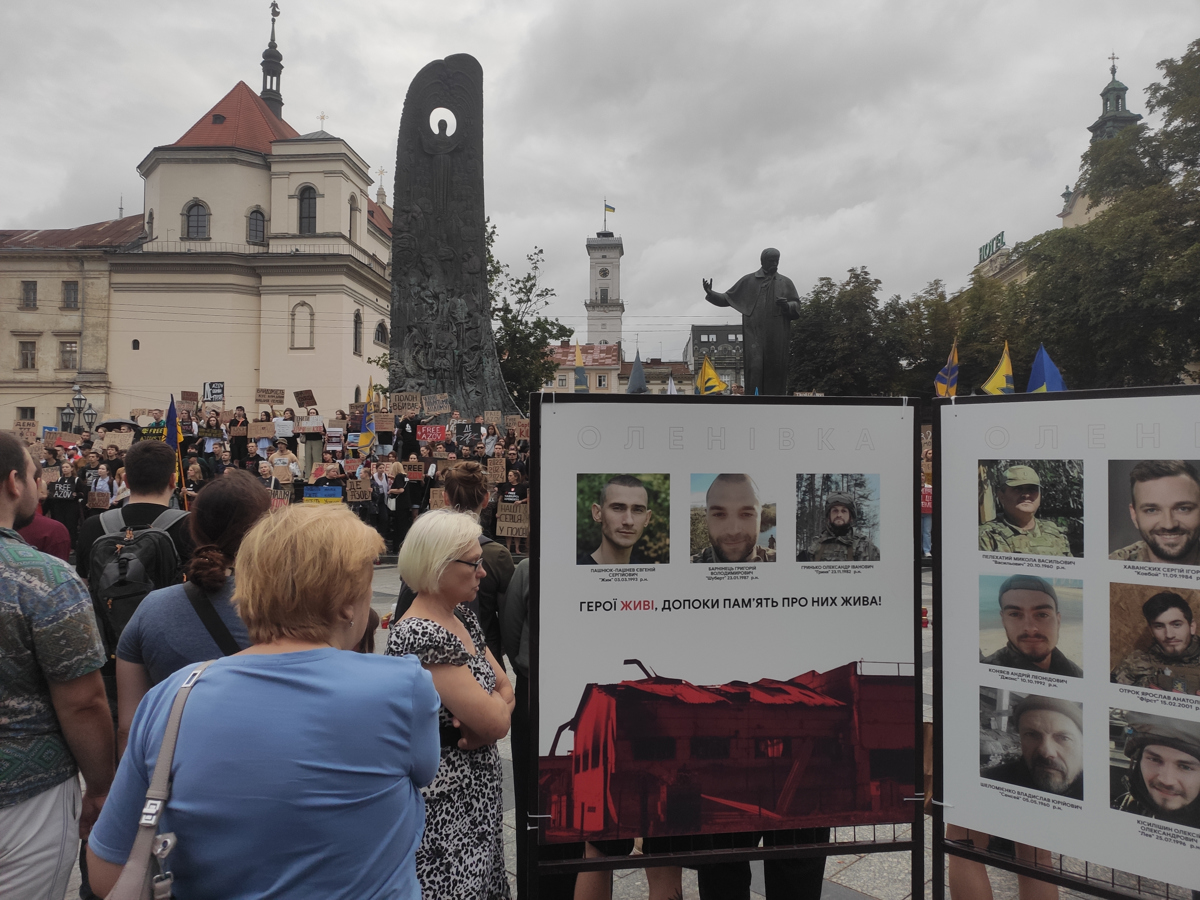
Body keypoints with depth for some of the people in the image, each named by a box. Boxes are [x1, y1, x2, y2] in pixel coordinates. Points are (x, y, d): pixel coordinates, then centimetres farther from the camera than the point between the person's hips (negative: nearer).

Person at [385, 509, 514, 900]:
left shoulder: (463, 617, 4)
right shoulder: (420, 635, -25)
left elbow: (505, 689, 8)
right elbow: (495, 723, -24)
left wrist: (486, 717, -13)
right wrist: (496, 706, -2)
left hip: (478, 791, 9)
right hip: (445, 804, -9)